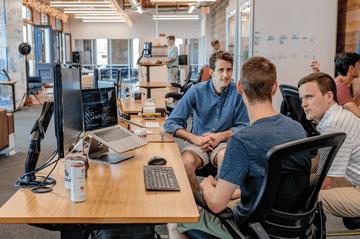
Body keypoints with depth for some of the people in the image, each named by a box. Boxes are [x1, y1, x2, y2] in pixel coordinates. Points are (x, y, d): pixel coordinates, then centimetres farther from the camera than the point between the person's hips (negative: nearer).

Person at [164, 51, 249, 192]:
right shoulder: (196, 91, -5)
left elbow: (243, 126, 2)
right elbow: (170, 123, -6)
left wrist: (221, 136, -14)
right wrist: (195, 139, -17)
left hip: (224, 142, 0)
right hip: (197, 143, 1)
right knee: (185, 162, -31)